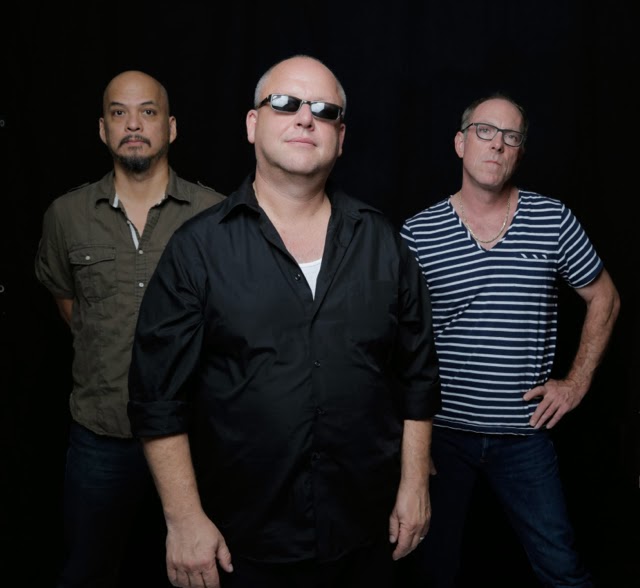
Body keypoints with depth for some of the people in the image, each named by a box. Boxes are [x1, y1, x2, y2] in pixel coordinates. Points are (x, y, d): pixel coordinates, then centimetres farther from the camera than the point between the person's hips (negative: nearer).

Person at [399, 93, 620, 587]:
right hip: (441, 431, 0)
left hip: (525, 434, 1)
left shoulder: (554, 220, -1)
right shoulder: (417, 233, -4)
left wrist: (577, 381, 3)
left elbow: (604, 299, 10)